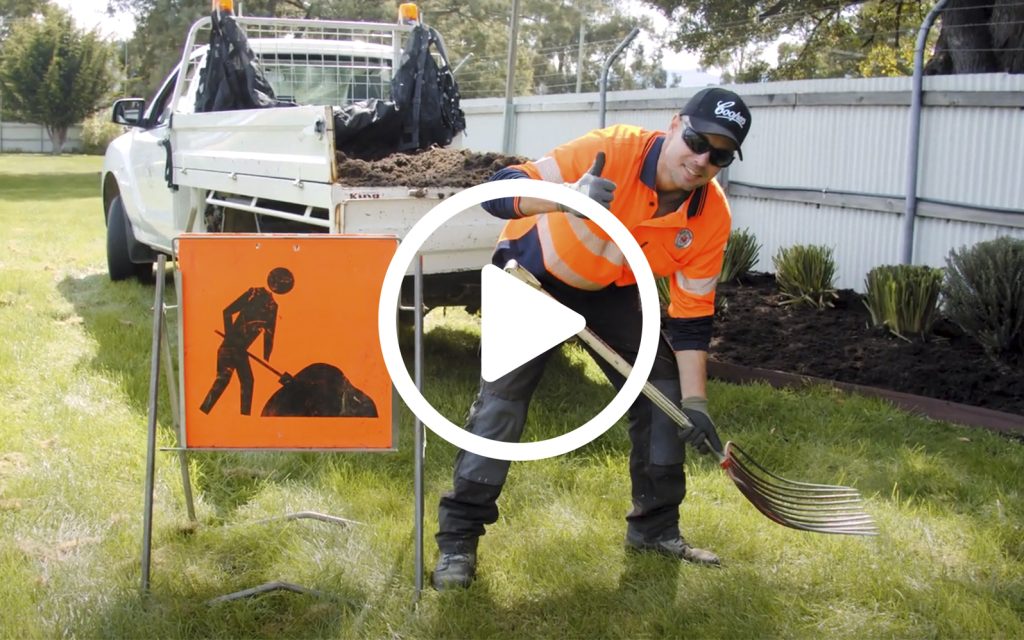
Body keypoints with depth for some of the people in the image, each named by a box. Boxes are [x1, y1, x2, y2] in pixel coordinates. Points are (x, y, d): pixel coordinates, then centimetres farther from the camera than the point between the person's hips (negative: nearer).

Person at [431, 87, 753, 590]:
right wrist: (569, 195, -54)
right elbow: (499, 193, -36)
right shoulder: (613, 150, -32)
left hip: (611, 289, 5)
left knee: (664, 387, 0)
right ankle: (458, 539, -1)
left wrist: (694, 403, -17)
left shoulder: (712, 217, -18)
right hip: (532, 272, -4)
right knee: (503, 395, -13)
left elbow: (691, 318, -11)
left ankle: (654, 527, 18)